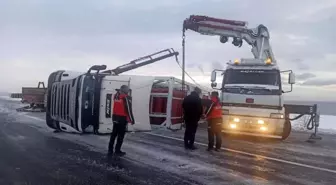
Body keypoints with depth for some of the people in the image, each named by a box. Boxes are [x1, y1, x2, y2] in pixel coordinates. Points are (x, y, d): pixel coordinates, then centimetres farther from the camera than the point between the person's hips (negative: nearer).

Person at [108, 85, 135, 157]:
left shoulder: (116, 96, 4)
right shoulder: (126, 97, -14)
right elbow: (129, 109, -15)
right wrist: (132, 120, -8)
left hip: (115, 117, 7)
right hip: (122, 118, -7)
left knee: (113, 134, 13)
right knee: (121, 135, 3)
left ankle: (110, 150, 17)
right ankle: (117, 151, 8)